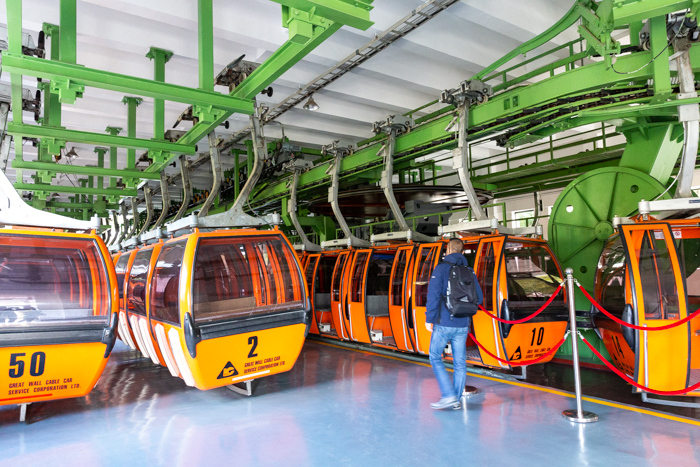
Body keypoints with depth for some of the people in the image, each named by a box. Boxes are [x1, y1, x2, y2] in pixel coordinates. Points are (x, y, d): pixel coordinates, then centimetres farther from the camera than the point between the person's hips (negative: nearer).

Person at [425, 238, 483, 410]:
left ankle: (448, 395, -3)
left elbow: (434, 295, -14)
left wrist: (429, 319, -7)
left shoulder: (441, 268, -6)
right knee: (460, 361, 10)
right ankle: (456, 399, 16)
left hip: (444, 323, -5)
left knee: (435, 357, 6)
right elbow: (479, 298, 9)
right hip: (463, 325, 5)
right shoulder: (469, 271, 8)